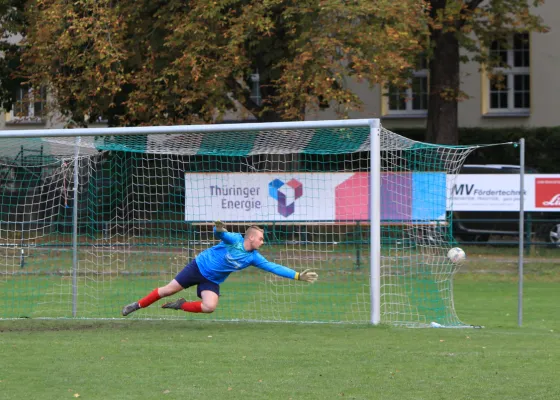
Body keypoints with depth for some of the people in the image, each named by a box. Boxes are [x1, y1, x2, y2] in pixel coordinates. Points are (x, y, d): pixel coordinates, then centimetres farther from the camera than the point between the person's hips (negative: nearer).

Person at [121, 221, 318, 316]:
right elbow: (220, 234, -32)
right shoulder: (235, 240, -16)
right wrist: (219, 229, -57)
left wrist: (297, 276, -10)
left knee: (210, 307, -22)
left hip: (212, 281, 4)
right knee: (169, 289, -3)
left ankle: (181, 306, 1)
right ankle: (138, 305, 14)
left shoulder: (254, 257, -4)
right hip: (198, 267, -4)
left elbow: (273, 267, -4)